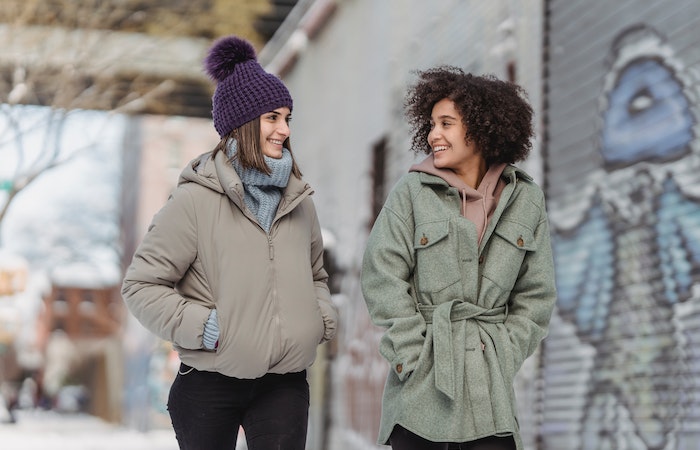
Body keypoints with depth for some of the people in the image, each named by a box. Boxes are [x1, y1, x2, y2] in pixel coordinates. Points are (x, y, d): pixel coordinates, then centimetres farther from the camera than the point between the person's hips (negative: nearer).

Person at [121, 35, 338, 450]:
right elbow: (141, 285, -8)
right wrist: (203, 328, -15)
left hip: (285, 384, 3)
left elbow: (316, 273, 24)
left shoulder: (298, 200, 7)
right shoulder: (196, 199, -9)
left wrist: (323, 318, 5)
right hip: (209, 383, -3)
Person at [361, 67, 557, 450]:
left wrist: (503, 357, 1)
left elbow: (536, 294, 11)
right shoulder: (411, 191, 1)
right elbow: (382, 278, -3)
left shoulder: (526, 200, 7)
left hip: (489, 384, 1)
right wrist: (414, 357, -8)